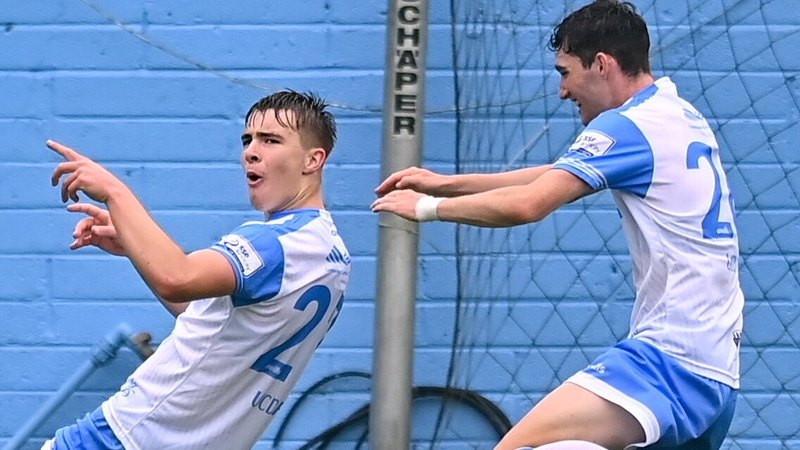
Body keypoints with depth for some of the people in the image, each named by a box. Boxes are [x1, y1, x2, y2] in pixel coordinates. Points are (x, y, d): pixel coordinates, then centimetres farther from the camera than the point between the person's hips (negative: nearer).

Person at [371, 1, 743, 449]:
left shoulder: (629, 126, -10)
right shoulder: (684, 118, 17)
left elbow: (526, 205, -16)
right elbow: (558, 177, 24)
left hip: (671, 358, -10)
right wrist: (446, 183, 22)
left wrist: (428, 207, -1)